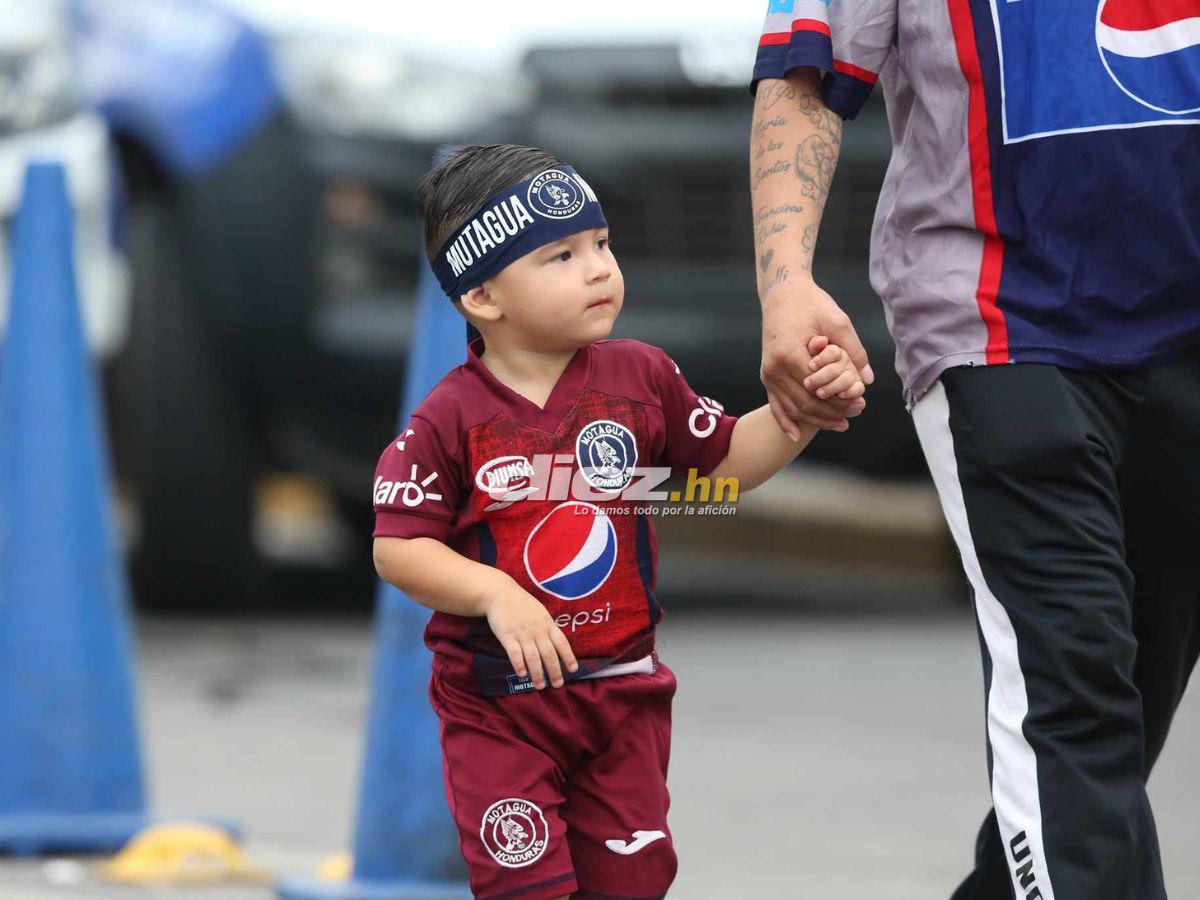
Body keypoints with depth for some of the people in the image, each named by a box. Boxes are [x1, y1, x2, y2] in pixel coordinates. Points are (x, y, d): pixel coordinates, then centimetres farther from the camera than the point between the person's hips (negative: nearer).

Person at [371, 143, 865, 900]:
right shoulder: (452, 417, -12)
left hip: (621, 691, 4)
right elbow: (397, 547, -13)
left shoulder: (640, 379, -1)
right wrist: (494, 593, -26)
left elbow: (727, 460, 11)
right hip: (498, 699, -4)